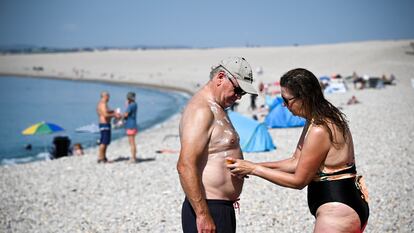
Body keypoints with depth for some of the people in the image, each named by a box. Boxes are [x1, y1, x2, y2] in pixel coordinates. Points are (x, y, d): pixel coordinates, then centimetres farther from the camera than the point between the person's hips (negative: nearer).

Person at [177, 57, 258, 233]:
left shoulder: (217, 108, 16)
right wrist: (202, 215, -25)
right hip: (207, 211, -10)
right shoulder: (201, 110, -16)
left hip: (223, 208, 10)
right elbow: (185, 166, -25)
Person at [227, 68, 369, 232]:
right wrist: (255, 166, 2)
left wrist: (254, 169, -12)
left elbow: (299, 180, -16)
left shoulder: (319, 131, -24)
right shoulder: (316, 120, 7)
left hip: (338, 211, -10)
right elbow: (296, 162, 10)